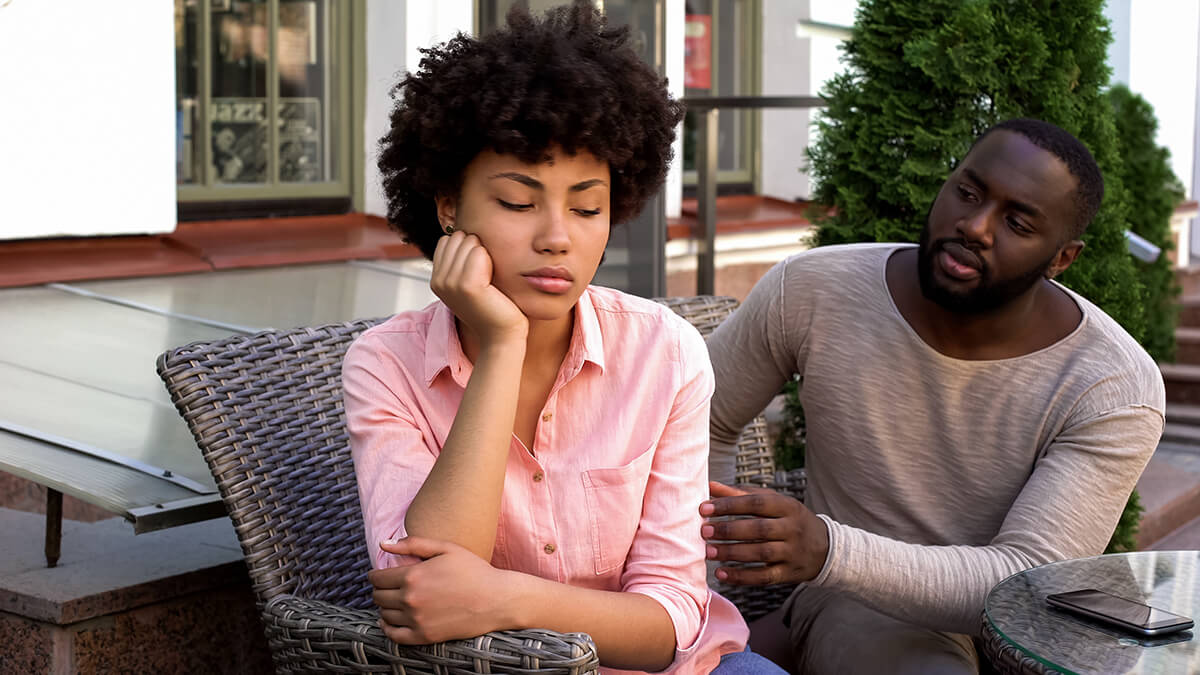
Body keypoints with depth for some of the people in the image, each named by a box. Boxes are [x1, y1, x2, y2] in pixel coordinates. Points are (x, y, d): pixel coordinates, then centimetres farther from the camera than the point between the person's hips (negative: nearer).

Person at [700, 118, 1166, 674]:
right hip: (864, 612, 1)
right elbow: (697, 425, 5)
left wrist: (830, 550, -36)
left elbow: (1026, 584, -21)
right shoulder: (811, 291, -10)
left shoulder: (1117, 391, -15)